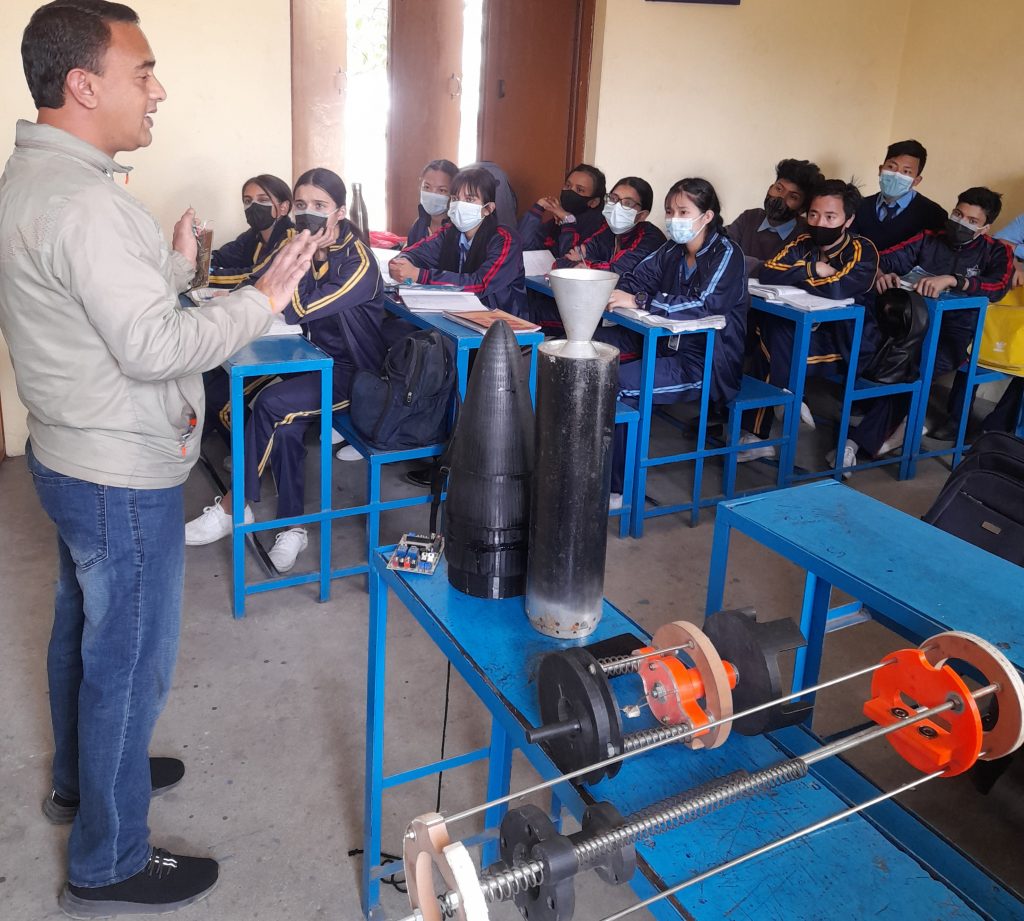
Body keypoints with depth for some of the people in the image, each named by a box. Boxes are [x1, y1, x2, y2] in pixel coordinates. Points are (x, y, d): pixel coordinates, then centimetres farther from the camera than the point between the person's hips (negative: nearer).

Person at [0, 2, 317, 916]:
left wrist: (175, 264, 12)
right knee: (129, 662, 3)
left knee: (84, 628, 25)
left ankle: (82, 778, 46)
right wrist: (262, 301, -20)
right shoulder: (85, 202, -25)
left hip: (74, 458, 10)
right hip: (123, 477, -10)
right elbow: (151, 347, -27)